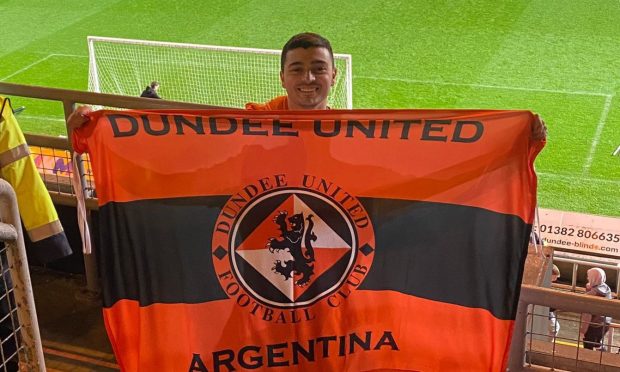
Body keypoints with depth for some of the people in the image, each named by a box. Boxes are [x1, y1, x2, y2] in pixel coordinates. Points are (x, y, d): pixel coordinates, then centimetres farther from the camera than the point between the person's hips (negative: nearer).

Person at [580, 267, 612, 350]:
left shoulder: (592, 293, -25)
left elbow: (587, 314, -22)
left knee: (588, 348, 8)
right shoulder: (607, 289, -2)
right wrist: (589, 288, 0)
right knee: (598, 343, 30)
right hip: (606, 323, 8)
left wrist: (582, 330, -14)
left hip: (593, 325, -8)